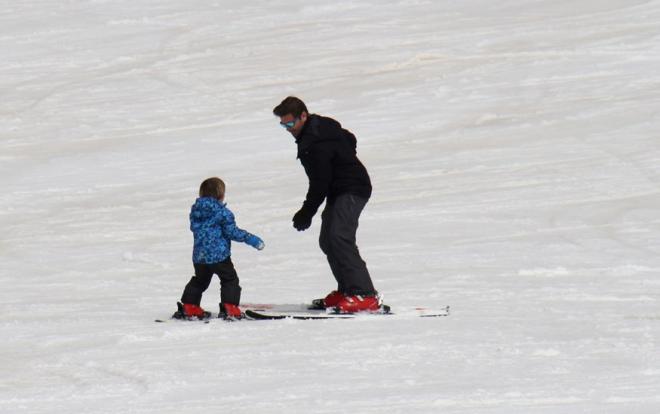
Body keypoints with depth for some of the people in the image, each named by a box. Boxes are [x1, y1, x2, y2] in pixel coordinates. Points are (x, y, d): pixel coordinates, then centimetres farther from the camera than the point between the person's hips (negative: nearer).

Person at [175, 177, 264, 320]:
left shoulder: (195, 211, 5)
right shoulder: (222, 212, -13)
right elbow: (232, 232, -13)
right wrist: (252, 239, -6)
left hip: (199, 256, 6)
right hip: (219, 254, -6)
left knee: (199, 281, 23)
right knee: (230, 279, 5)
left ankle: (189, 307, 23)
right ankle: (230, 309, -5)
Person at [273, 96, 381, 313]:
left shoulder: (316, 142, -24)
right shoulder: (320, 125, 8)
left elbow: (320, 182, -23)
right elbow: (350, 140, 24)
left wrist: (306, 213, -16)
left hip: (352, 190, -11)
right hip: (339, 192, 11)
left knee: (339, 237, -24)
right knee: (327, 241, 13)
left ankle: (365, 295, -30)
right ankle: (346, 291, 18)